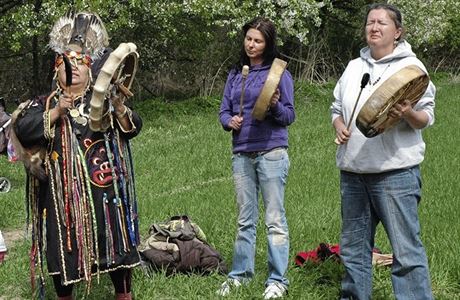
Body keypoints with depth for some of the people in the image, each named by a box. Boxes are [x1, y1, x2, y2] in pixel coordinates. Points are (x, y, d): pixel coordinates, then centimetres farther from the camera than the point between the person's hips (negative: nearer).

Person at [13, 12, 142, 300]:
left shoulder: (105, 99, 8)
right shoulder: (45, 104, 4)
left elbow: (133, 128, 0)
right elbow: (23, 130, -12)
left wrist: (120, 109, -21)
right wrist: (57, 111, -22)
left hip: (106, 191, 1)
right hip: (63, 194, -1)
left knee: (117, 245, 7)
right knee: (64, 249, 6)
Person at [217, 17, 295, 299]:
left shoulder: (279, 73, -2)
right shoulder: (235, 74, 12)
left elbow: (289, 116, -4)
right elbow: (224, 111, 12)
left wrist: (275, 105, -24)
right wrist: (230, 122, -9)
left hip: (271, 153, -5)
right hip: (242, 154, 5)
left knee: (275, 219, -2)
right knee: (245, 219, 12)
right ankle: (241, 273, 21)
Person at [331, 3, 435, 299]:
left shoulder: (410, 65, 0)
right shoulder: (354, 67, 17)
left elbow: (427, 117, -3)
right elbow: (337, 108, 23)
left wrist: (409, 114, -25)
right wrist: (339, 127, 1)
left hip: (395, 170, -6)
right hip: (352, 171, 6)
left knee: (406, 249, -9)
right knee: (353, 247, 13)